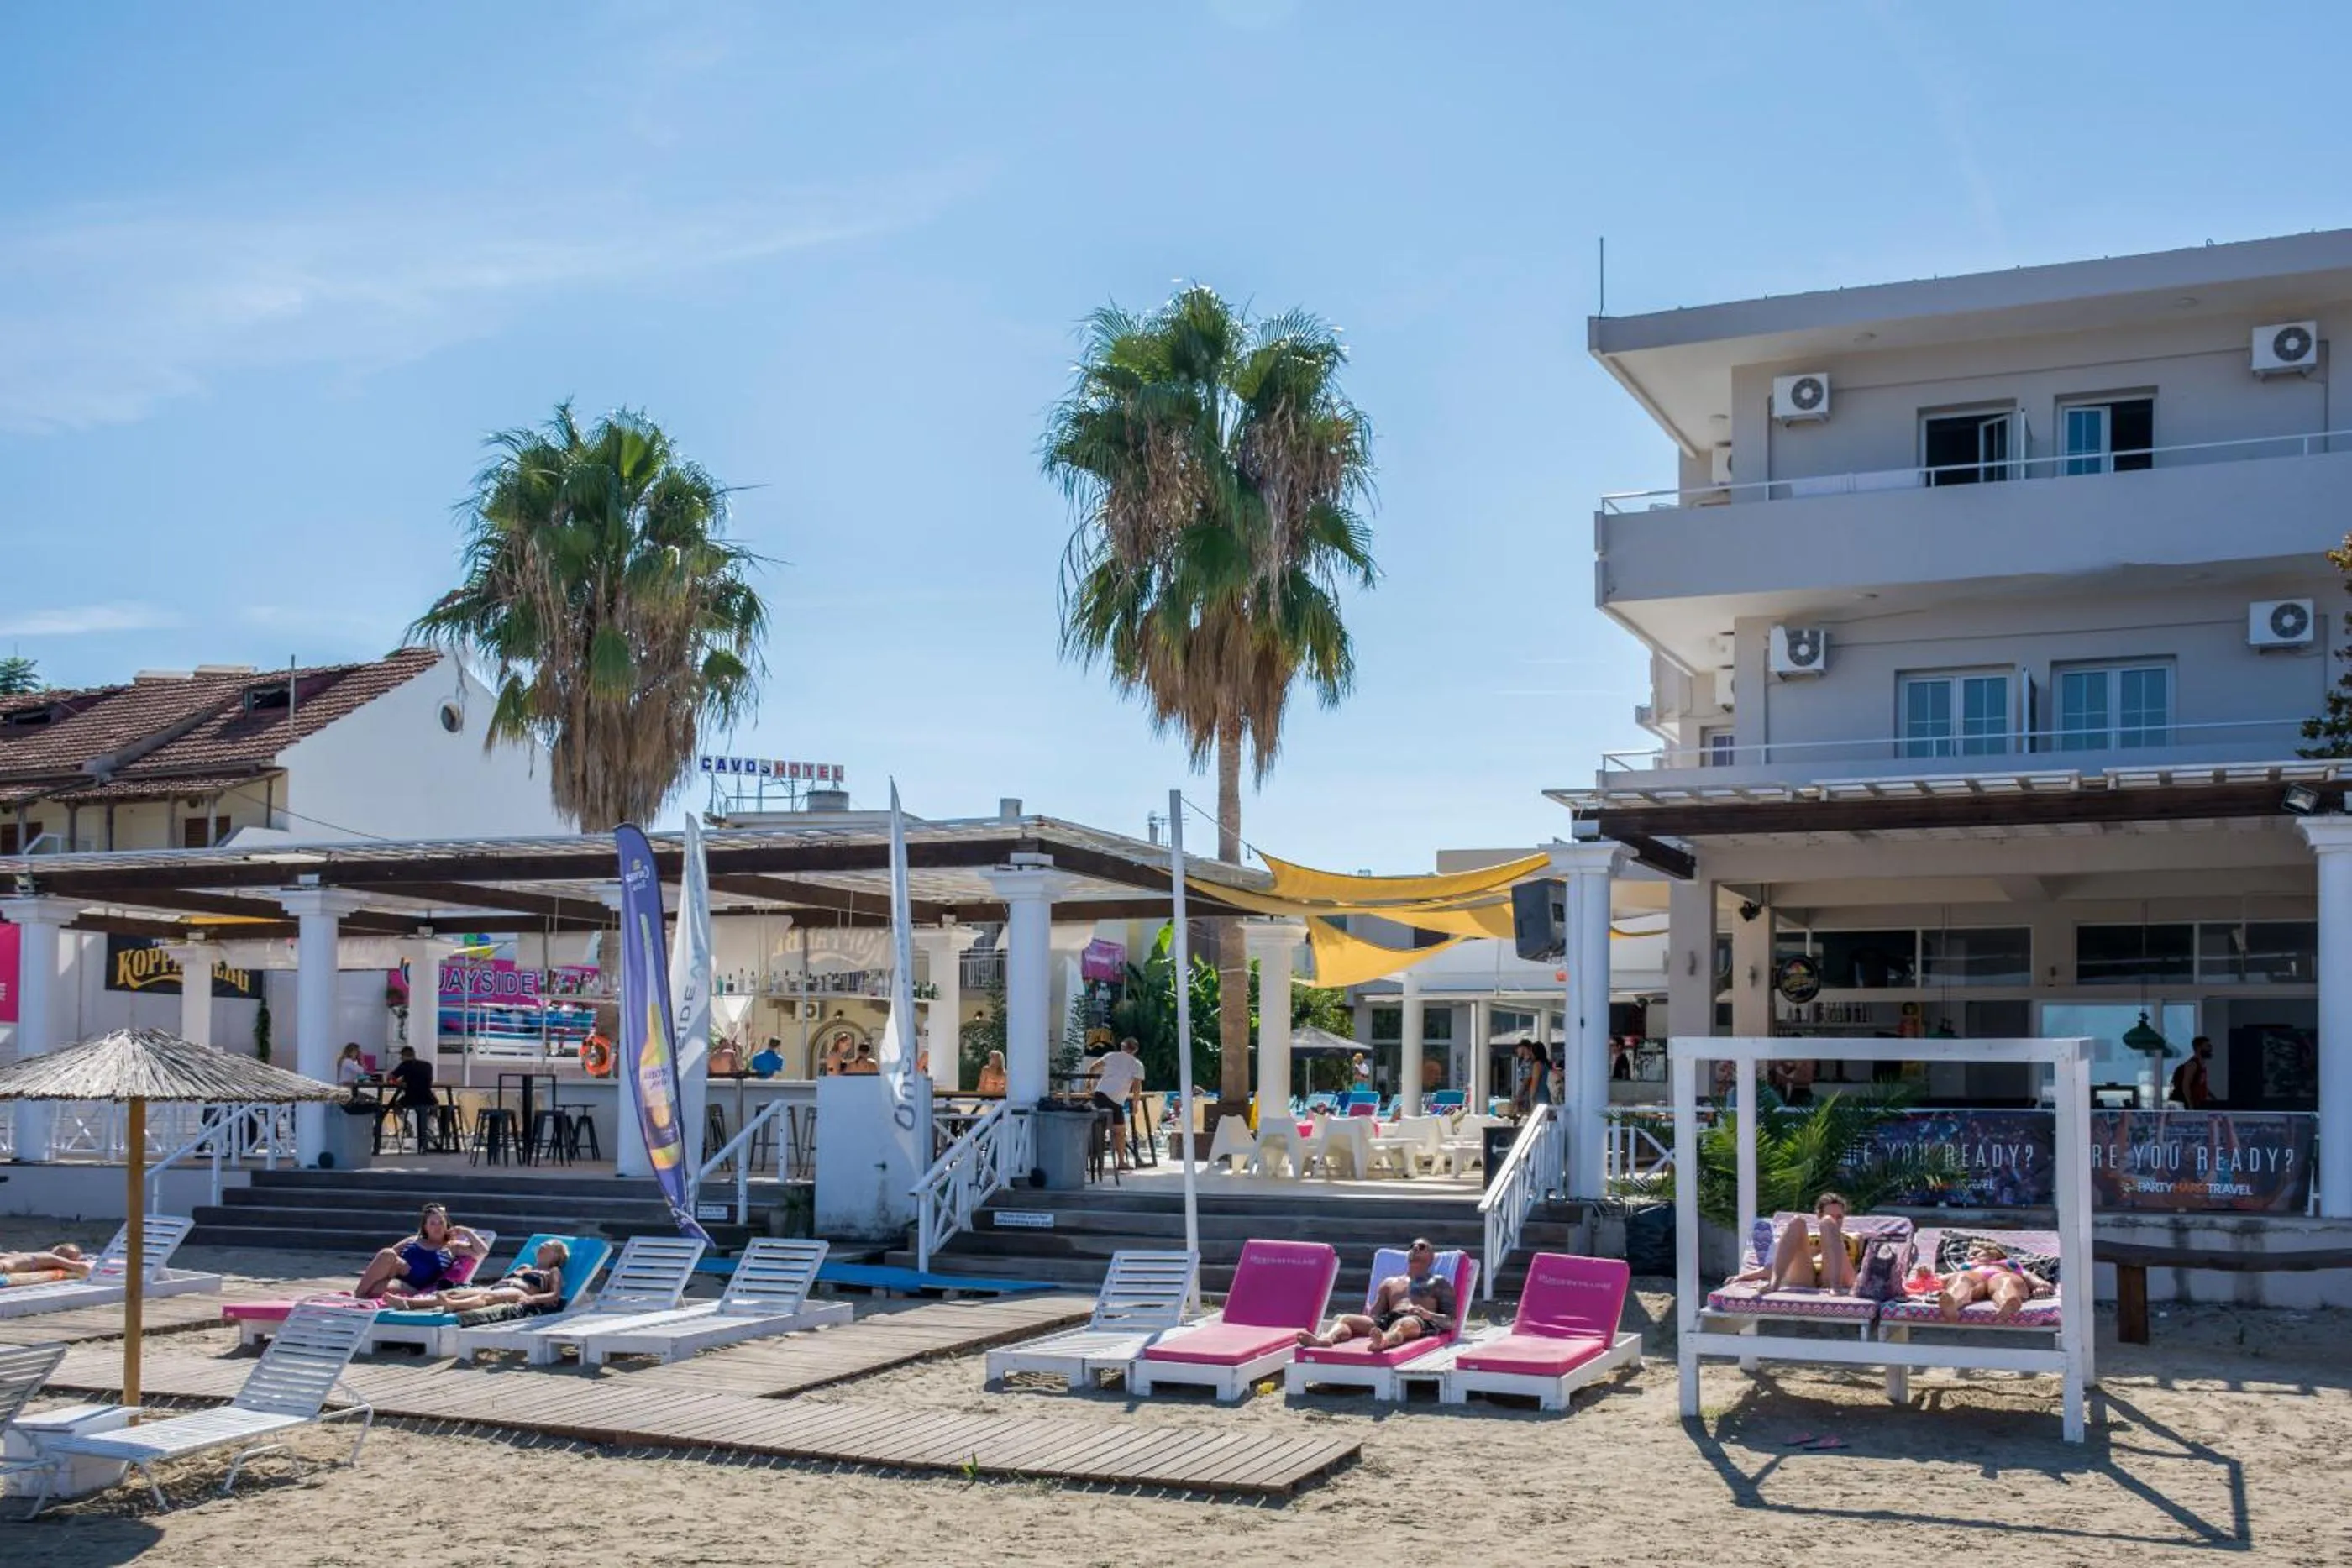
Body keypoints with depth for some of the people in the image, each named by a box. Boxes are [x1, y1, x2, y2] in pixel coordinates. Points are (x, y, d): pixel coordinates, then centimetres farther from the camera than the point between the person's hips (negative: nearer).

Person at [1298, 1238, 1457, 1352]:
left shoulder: (1439, 1283, 23)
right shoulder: (1390, 1283, 35)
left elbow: (1452, 1321, 10)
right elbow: (1372, 1315, 27)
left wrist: (1428, 1315, -10)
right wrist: (1366, 1317, 2)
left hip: (1421, 1322, -5)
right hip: (1387, 1321, 5)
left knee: (1404, 1323, -43)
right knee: (1342, 1318, -22)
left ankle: (1382, 1341, -77)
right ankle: (1326, 1338, -57)